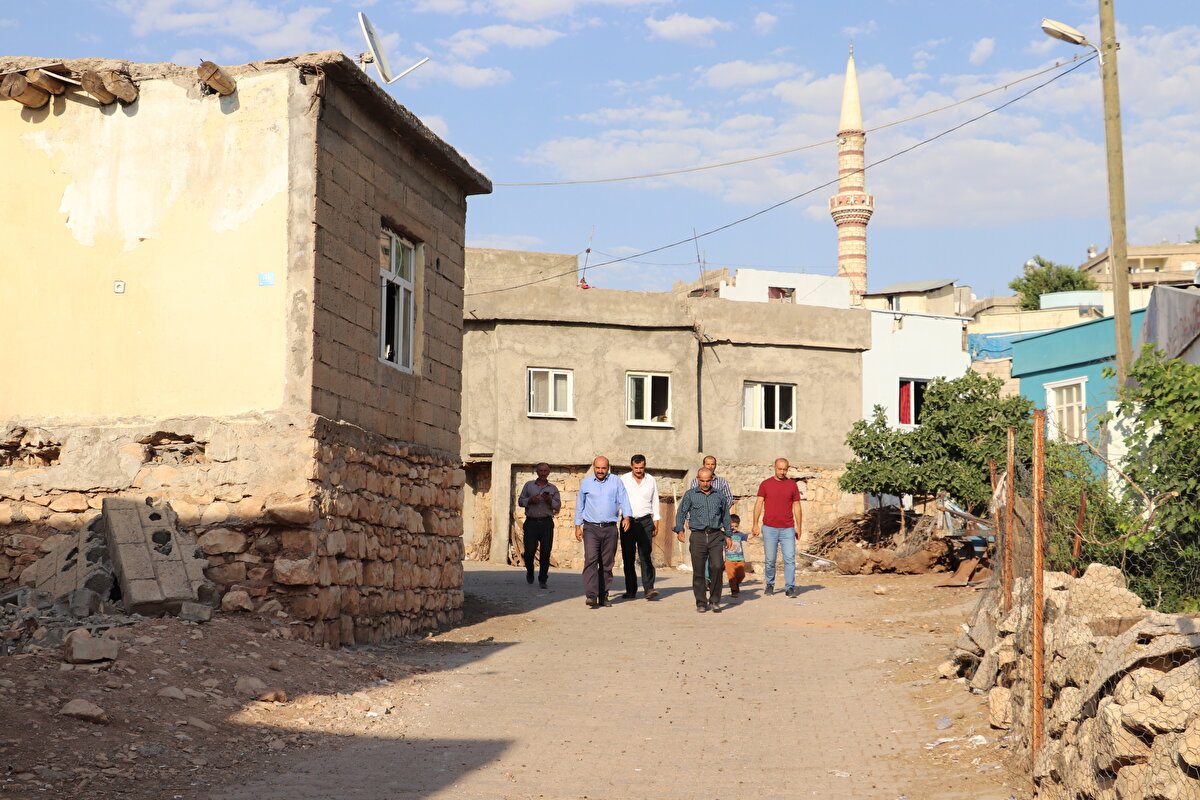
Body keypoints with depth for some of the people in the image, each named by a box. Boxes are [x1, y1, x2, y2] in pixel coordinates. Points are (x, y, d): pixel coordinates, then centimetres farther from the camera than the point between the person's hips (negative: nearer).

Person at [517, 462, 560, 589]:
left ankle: (542, 580, 3)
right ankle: (530, 572, 25)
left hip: (546, 523, 0)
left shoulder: (553, 488, 13)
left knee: (546, 552, -6)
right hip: (531, 522, 0)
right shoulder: (529, 485, 12)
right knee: (529, 551, -5)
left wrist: (550, 500, -11)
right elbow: (520, 501, 11)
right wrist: (530, 500, -8)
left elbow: (558, 506, 8)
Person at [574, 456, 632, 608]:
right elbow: (580, 506, 17)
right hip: (591, 528, -1)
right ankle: (591, 595, -22)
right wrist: (577, 526, 14)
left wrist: (626, 517, -16)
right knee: (591, 560, -16)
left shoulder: (616, 482, 7)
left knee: (607, 564, 4)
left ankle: (603, 596, 12)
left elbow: (624, 500, 1)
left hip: (610, 528, 1)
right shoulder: (586, 483, 10)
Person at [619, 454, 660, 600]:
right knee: (628, 557, 0)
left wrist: (656, 523, 11)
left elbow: (655, 502, 16)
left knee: (645, 556, -11)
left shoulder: (651, 481, 10)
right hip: (628, 521, 0)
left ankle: (649, 588, -16)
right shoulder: (623, 480, 5)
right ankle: (631, 591, 7)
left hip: (645, 522, 0)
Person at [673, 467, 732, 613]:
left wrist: (728, 535, 21)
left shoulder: (718, 496, 12)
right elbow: (681, 513, 6)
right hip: (698, 536, -1)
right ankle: (701, 602, 10)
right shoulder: (690, 495, 8)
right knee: (698, 571, -1)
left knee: (717, 567, -14)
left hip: (716, 536, 1)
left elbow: (726, 515, 22)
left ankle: (715, 600, -2)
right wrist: (679, 530, -8)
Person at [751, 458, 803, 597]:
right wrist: (755, 525, -3)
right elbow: (758, 504, 3)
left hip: (788, 529, 0)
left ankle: (790, 588, -5)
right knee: (769, 560, 5)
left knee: (790, 559, -7)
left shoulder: (792, 485, 7)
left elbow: (796, 506, 10)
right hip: (769, 528, 0)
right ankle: (770, 585, 20)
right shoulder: (765, 484, 4)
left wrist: (798, 527, 8)